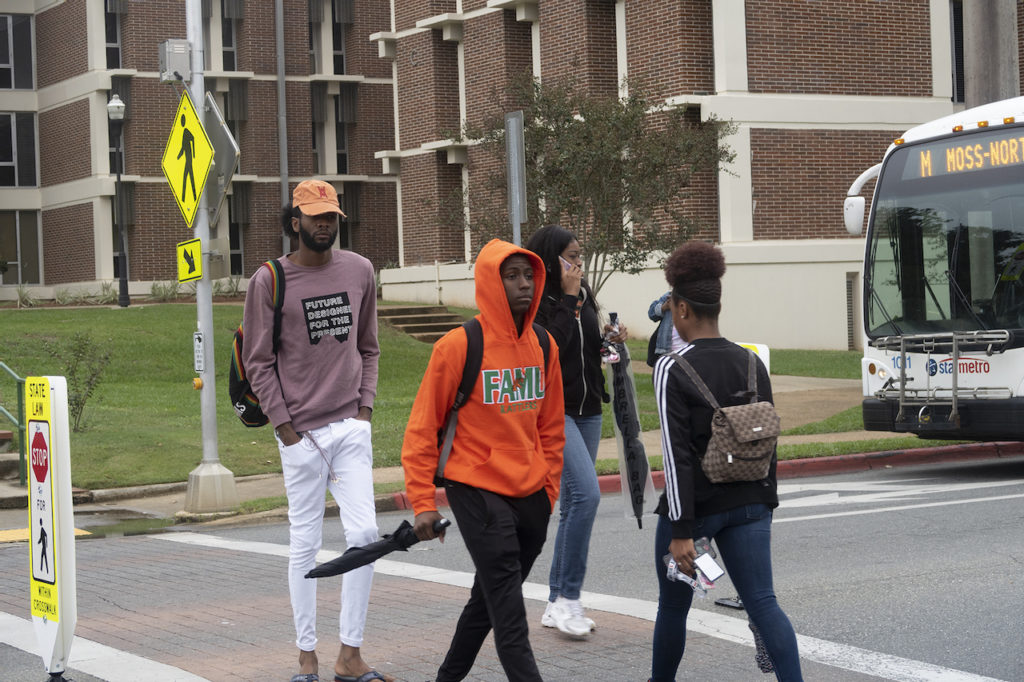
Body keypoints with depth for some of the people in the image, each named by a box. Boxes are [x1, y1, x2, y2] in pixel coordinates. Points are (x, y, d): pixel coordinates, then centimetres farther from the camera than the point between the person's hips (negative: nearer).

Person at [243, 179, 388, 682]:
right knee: (304, 542, 1)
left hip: (351, 426, 3)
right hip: (301, 431, -3)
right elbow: (258, 362, -2)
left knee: (364, 533, -5)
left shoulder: (359, 271, 10)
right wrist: (285, 427, -7)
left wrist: (365, 405, 6)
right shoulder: (269, 281, -3)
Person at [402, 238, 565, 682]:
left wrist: (549, 488, 14)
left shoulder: (544, 346, 6)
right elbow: (422, 429, -7)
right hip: (478, 493, -6)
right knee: (509, 616, -10)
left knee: (489, 600, 18)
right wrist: (423, 503, -9)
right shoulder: (458, 346, -11)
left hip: (531, 498, 6)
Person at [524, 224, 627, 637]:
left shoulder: (581, 297, 13)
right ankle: (568, 597, -13)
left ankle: (556, 604, 17)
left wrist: (609, 341, 3)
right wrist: (569, 299, -19)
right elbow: (550, 348, -24)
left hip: (587, 410, 8)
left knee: (574, 503, 9)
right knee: (586, 493, -21)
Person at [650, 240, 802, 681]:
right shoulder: (752, 363, 4)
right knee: (762, 602, -1)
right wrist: (764, 507, 17)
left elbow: (677, 455, -17)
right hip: (747, 502, 4)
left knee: (673, 604, 15)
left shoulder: (672, 370, -13)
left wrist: (680, 531, -17)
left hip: (696, 504, -4)